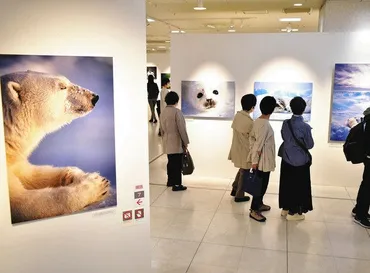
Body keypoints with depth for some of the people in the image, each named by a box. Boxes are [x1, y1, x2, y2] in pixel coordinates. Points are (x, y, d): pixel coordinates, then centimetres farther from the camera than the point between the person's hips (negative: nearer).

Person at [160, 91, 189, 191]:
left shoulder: (163, 112, 7)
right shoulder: (177, 112, -16)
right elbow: (182, 129, -16)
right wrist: (185, 142, -9)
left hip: (167, 142, 7)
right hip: (177, 142, -7)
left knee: (171, 162, 18)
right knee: (177, 163, 0)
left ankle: (170, 181, 29)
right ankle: (177, 185, 5)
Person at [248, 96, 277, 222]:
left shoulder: (258, 121, 4)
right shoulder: (265, 124, -24)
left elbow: (252, 137, 11)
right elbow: (259, 144, -23)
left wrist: (254, 156, 13)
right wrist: (255, 160, -19)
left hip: (259, 159, 9)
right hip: (263, 160, -9)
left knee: (260, 182, 21)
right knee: (262, 184, 0)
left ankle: (259, 204, 35)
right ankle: (254, 210, 9)